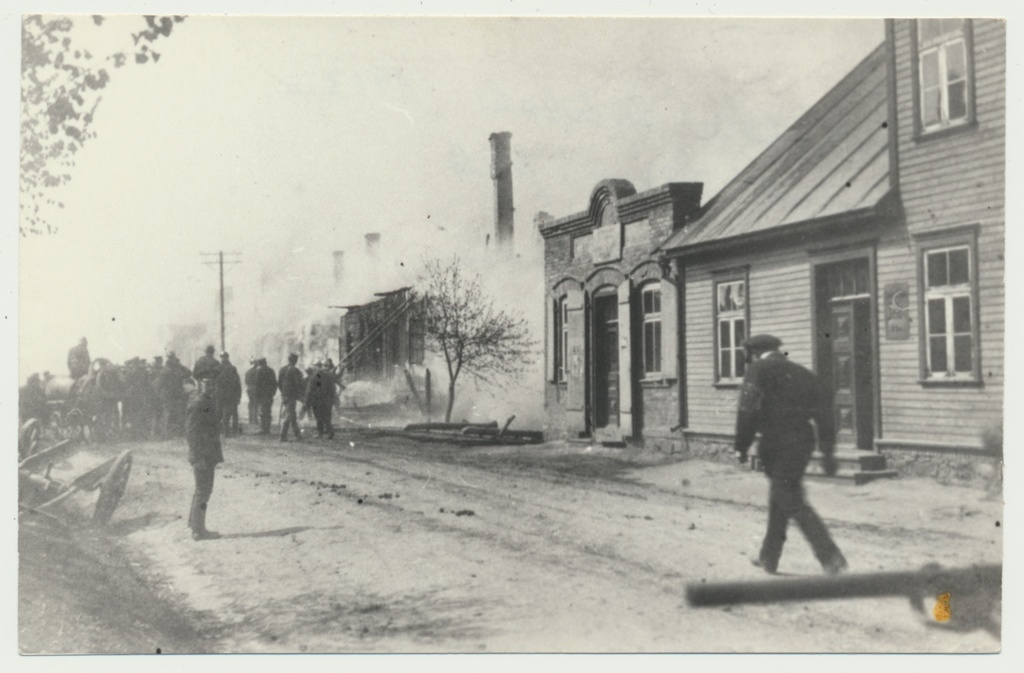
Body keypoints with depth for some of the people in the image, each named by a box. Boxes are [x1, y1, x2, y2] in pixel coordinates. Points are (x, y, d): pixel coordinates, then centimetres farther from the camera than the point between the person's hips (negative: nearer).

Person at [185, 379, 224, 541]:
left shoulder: (211, 401, 11)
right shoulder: (197, 403, -18)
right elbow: (190, 432, -20)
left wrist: (217, 453, 20)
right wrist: (198, 458, -22)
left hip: (209, 454, 10)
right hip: (202, 455, -10)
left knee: (203, 489, 19)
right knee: (203, 490, -3)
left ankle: (193, 522, 31)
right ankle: (198, 530, 4)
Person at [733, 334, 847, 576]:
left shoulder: (758, 370, -1)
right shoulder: (800, 372, 17)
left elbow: (748, 410, -13)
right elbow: (824, 411, 14)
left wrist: (741, 447, -6)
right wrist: (828, 452, 15)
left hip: (778, 445, -8)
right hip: (803, 441, 8)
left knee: (794, 504, -4)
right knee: (779, 499, 20)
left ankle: (832, 558, -12)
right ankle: (768, 557, 31)